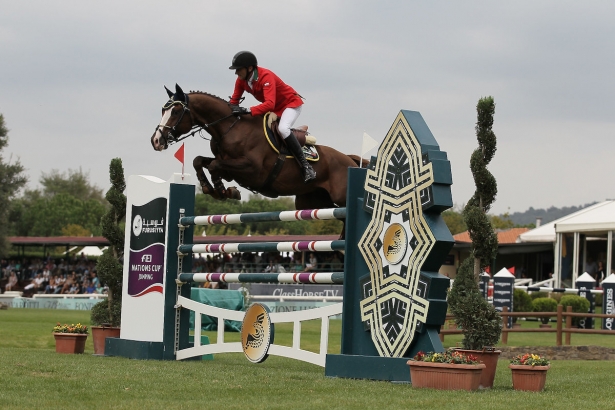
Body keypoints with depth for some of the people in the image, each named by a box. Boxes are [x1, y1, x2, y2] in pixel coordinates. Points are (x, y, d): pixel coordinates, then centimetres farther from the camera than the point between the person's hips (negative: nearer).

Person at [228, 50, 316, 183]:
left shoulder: (266, 76, -33)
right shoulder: (241, 80, -8)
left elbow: (269, 104, -44)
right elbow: (234, 100, 1)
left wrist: (248, 111, -53)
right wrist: (233, 111, -22)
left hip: (291, 103, -9)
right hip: (273, 109, 9)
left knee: (283, 128, -34)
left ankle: (305, 166, -30)